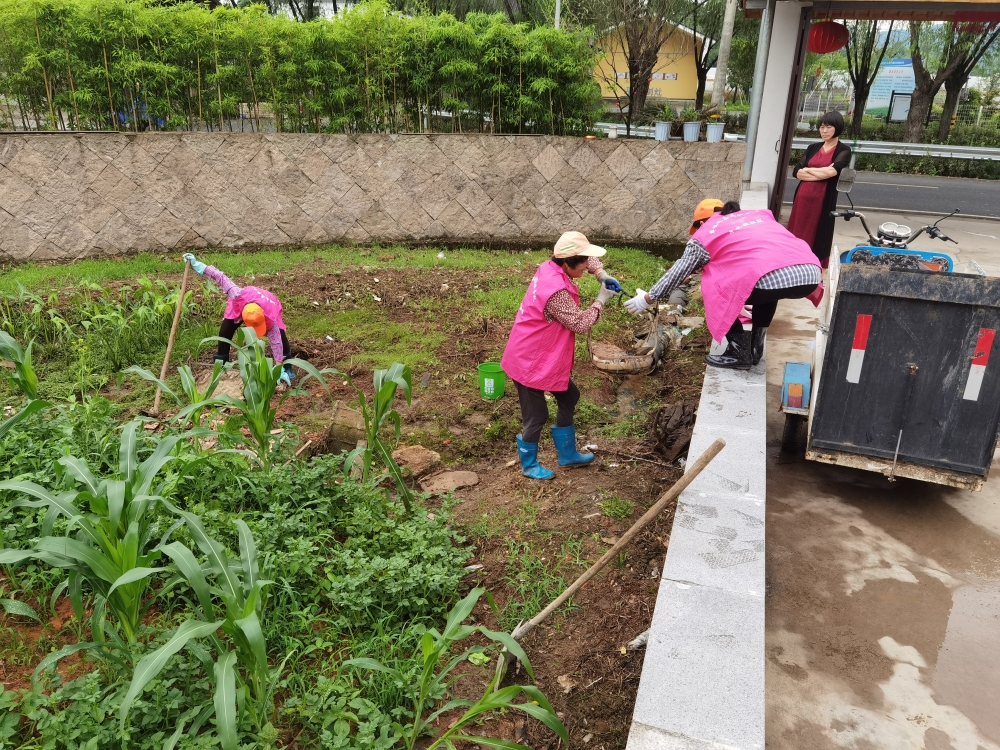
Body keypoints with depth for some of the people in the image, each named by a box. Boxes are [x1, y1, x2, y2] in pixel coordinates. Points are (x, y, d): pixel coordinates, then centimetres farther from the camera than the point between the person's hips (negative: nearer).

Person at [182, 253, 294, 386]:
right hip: (241, 305, 2)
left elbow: (276, 342, -38)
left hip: (268, 305, -2)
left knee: (280, 336, -19)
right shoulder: (238, 295, -47)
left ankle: (286, 367, 0)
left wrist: (279, 368, -39)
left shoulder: (271, 316, -45)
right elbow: (221, 277, -34)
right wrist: (197, 264, -27)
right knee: (224, 333, -7)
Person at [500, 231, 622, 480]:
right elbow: (580, 323, -23)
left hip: (544, 356, 11)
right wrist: (601, 300, -11)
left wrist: (602, 274, -1)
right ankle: (529, 466, 28)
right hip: (530, 361, -11)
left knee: (568, 397, 21)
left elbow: (586, 257, 15)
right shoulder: (556, 291, -31)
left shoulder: (551, 267, -3)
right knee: (536, 416, 5)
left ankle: (568, 455, 36)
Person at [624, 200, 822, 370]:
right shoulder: (759, 215, 32)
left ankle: (739, 353, 17)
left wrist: (647, 299, 34)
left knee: (717, 289, 16)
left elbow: (677, 273, 22)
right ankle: (755, 346, 33)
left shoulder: (705, 234, 17)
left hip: (776, 280, -6)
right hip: (810, 273, 6)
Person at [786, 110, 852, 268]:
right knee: (798, 234, 5)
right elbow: (796, 172, 2)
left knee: (818, 238, -1)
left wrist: (808, 170, -3)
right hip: (803, 197, 4)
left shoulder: (843, 150, 1)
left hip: (823, 200, -4)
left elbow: (832, 171, -16)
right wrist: (822, 173, -10)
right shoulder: (813, 148, 13)